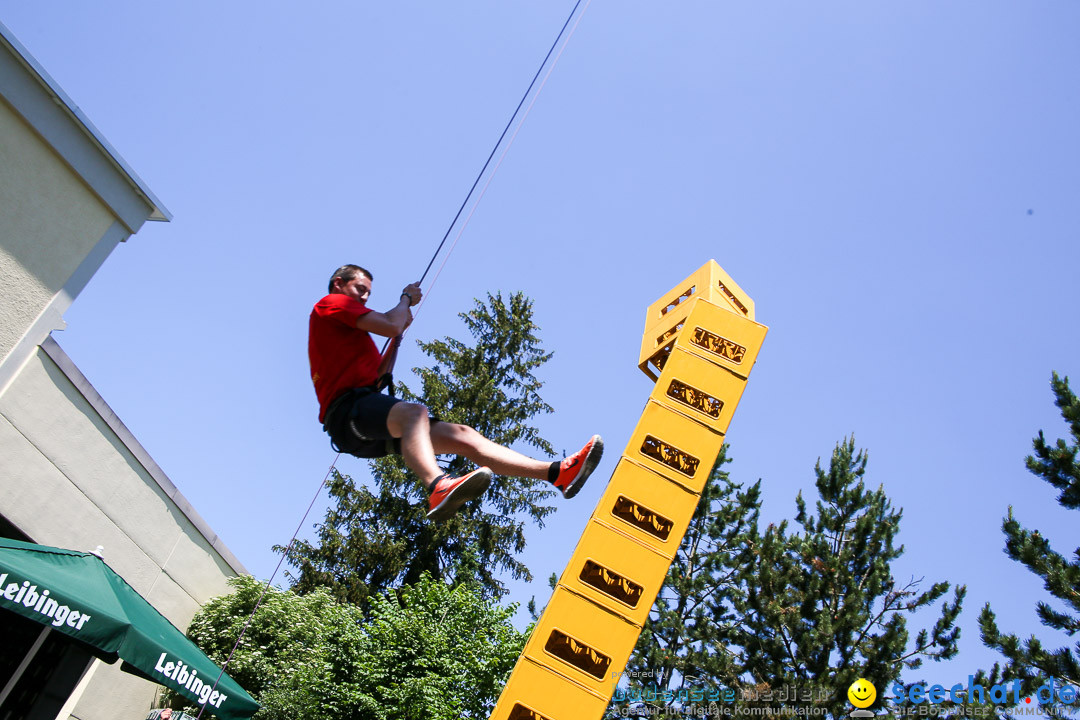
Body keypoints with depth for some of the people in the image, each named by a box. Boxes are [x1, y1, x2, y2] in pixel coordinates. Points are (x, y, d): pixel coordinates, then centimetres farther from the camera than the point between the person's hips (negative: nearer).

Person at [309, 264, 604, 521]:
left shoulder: (346, 329, 35)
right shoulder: (332, 302, 6)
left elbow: (379, 377, 30)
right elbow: (390, 325, -6)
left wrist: (400, 332, 28)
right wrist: (406, 299, 14)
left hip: (373, 434, 9)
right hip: (347, 410, -9)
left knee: (463, 436, -2)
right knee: (414, 412, -39)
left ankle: (558, 472, -11)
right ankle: (439, 488, -69)